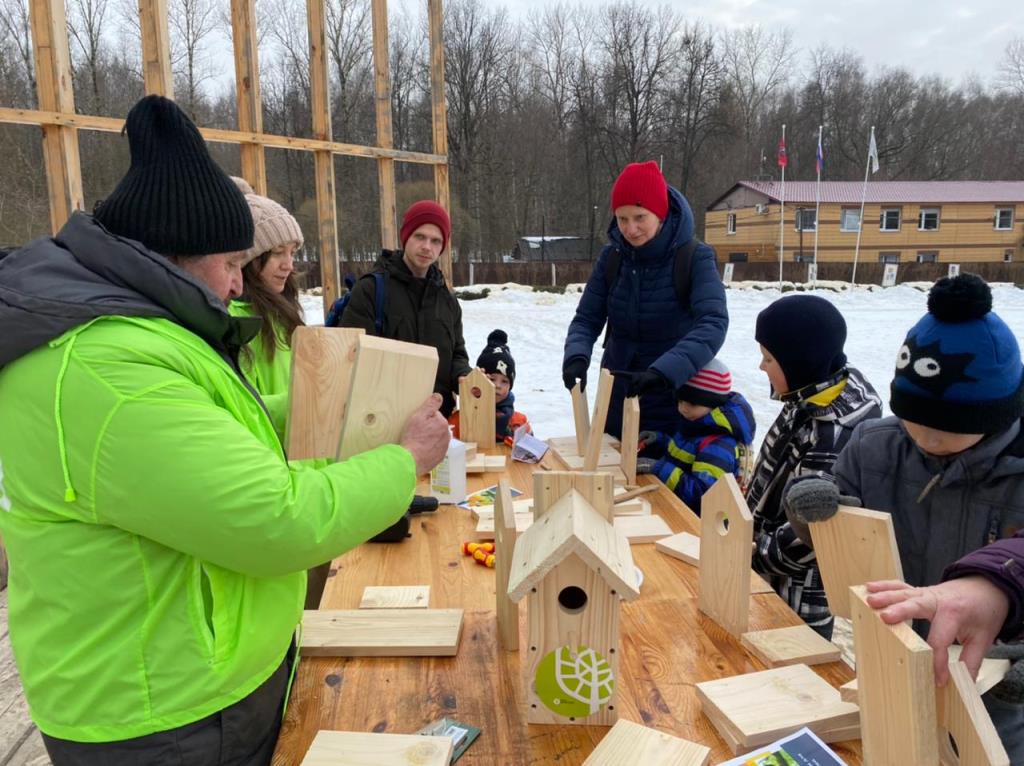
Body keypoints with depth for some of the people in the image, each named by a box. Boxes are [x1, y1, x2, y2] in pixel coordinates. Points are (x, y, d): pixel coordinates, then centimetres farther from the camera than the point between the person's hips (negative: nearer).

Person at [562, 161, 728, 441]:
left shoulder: (695, 258, -15)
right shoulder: (612, 257, -2)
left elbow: (713, 324, -27)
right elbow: (586, 319, -1)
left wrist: (661, 372, -42)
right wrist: (576, 357, -23)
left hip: (672, 402, -4)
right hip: (617, 399, 4)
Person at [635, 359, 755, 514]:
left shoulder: (719, 445, -19)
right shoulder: (698, 425, 11)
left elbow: (702, 495, -27)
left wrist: (659, 469, -29)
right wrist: (660, 440, 13)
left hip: (696, 519, -10)